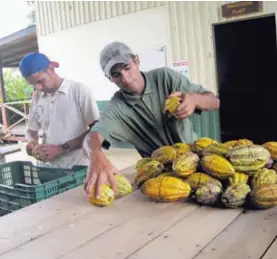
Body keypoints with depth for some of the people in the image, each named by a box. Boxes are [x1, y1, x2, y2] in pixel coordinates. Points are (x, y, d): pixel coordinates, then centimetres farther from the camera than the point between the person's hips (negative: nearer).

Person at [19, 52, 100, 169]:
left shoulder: (80, 90, -8)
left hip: (77, 167, -4)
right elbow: (31, 129, 18)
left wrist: (62, 148, -16)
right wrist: (31, 141, -5)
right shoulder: (37, 97, 8)